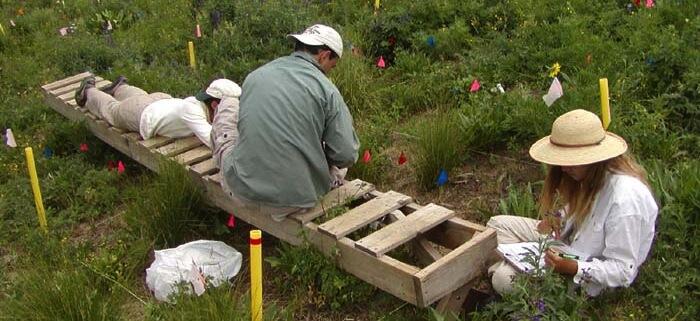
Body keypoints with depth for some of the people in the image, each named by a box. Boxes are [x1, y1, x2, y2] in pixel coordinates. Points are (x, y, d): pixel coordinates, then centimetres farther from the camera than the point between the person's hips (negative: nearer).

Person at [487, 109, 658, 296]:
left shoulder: (625, 200, -32)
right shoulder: (595, 174, -4)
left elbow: (623, 272, -27)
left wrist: (571, 267, -37)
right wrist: (558, 219, -2)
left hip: (586, 280, -9)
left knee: (504, 279, -23)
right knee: (497, 224, 7)